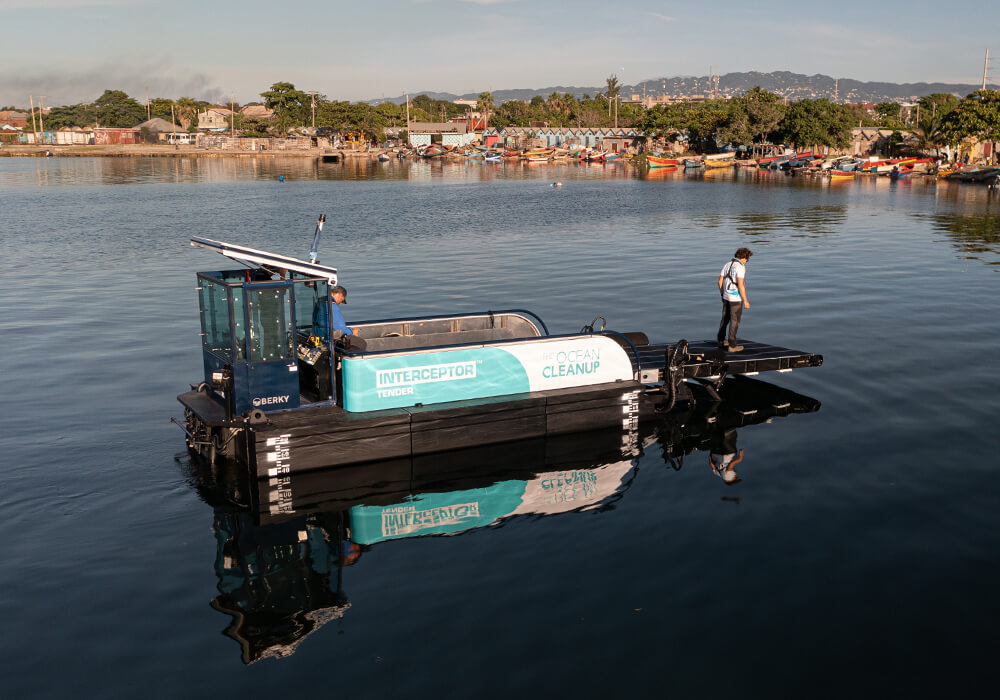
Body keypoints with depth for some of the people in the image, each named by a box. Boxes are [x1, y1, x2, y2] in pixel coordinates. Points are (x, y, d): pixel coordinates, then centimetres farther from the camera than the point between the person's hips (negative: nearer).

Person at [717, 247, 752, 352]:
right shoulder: (740, 267, -20)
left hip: (726, 296, 7)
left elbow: (720, 281, 9)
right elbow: (740, 285, -25)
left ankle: (721, 340, 31)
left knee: (725, 318, 20)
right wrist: (746, 301, -19)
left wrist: (722, 294, 22)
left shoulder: (727, 265, 4)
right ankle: (732, 345, 6)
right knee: (735, 321, 1)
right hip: (736, 298, -7)